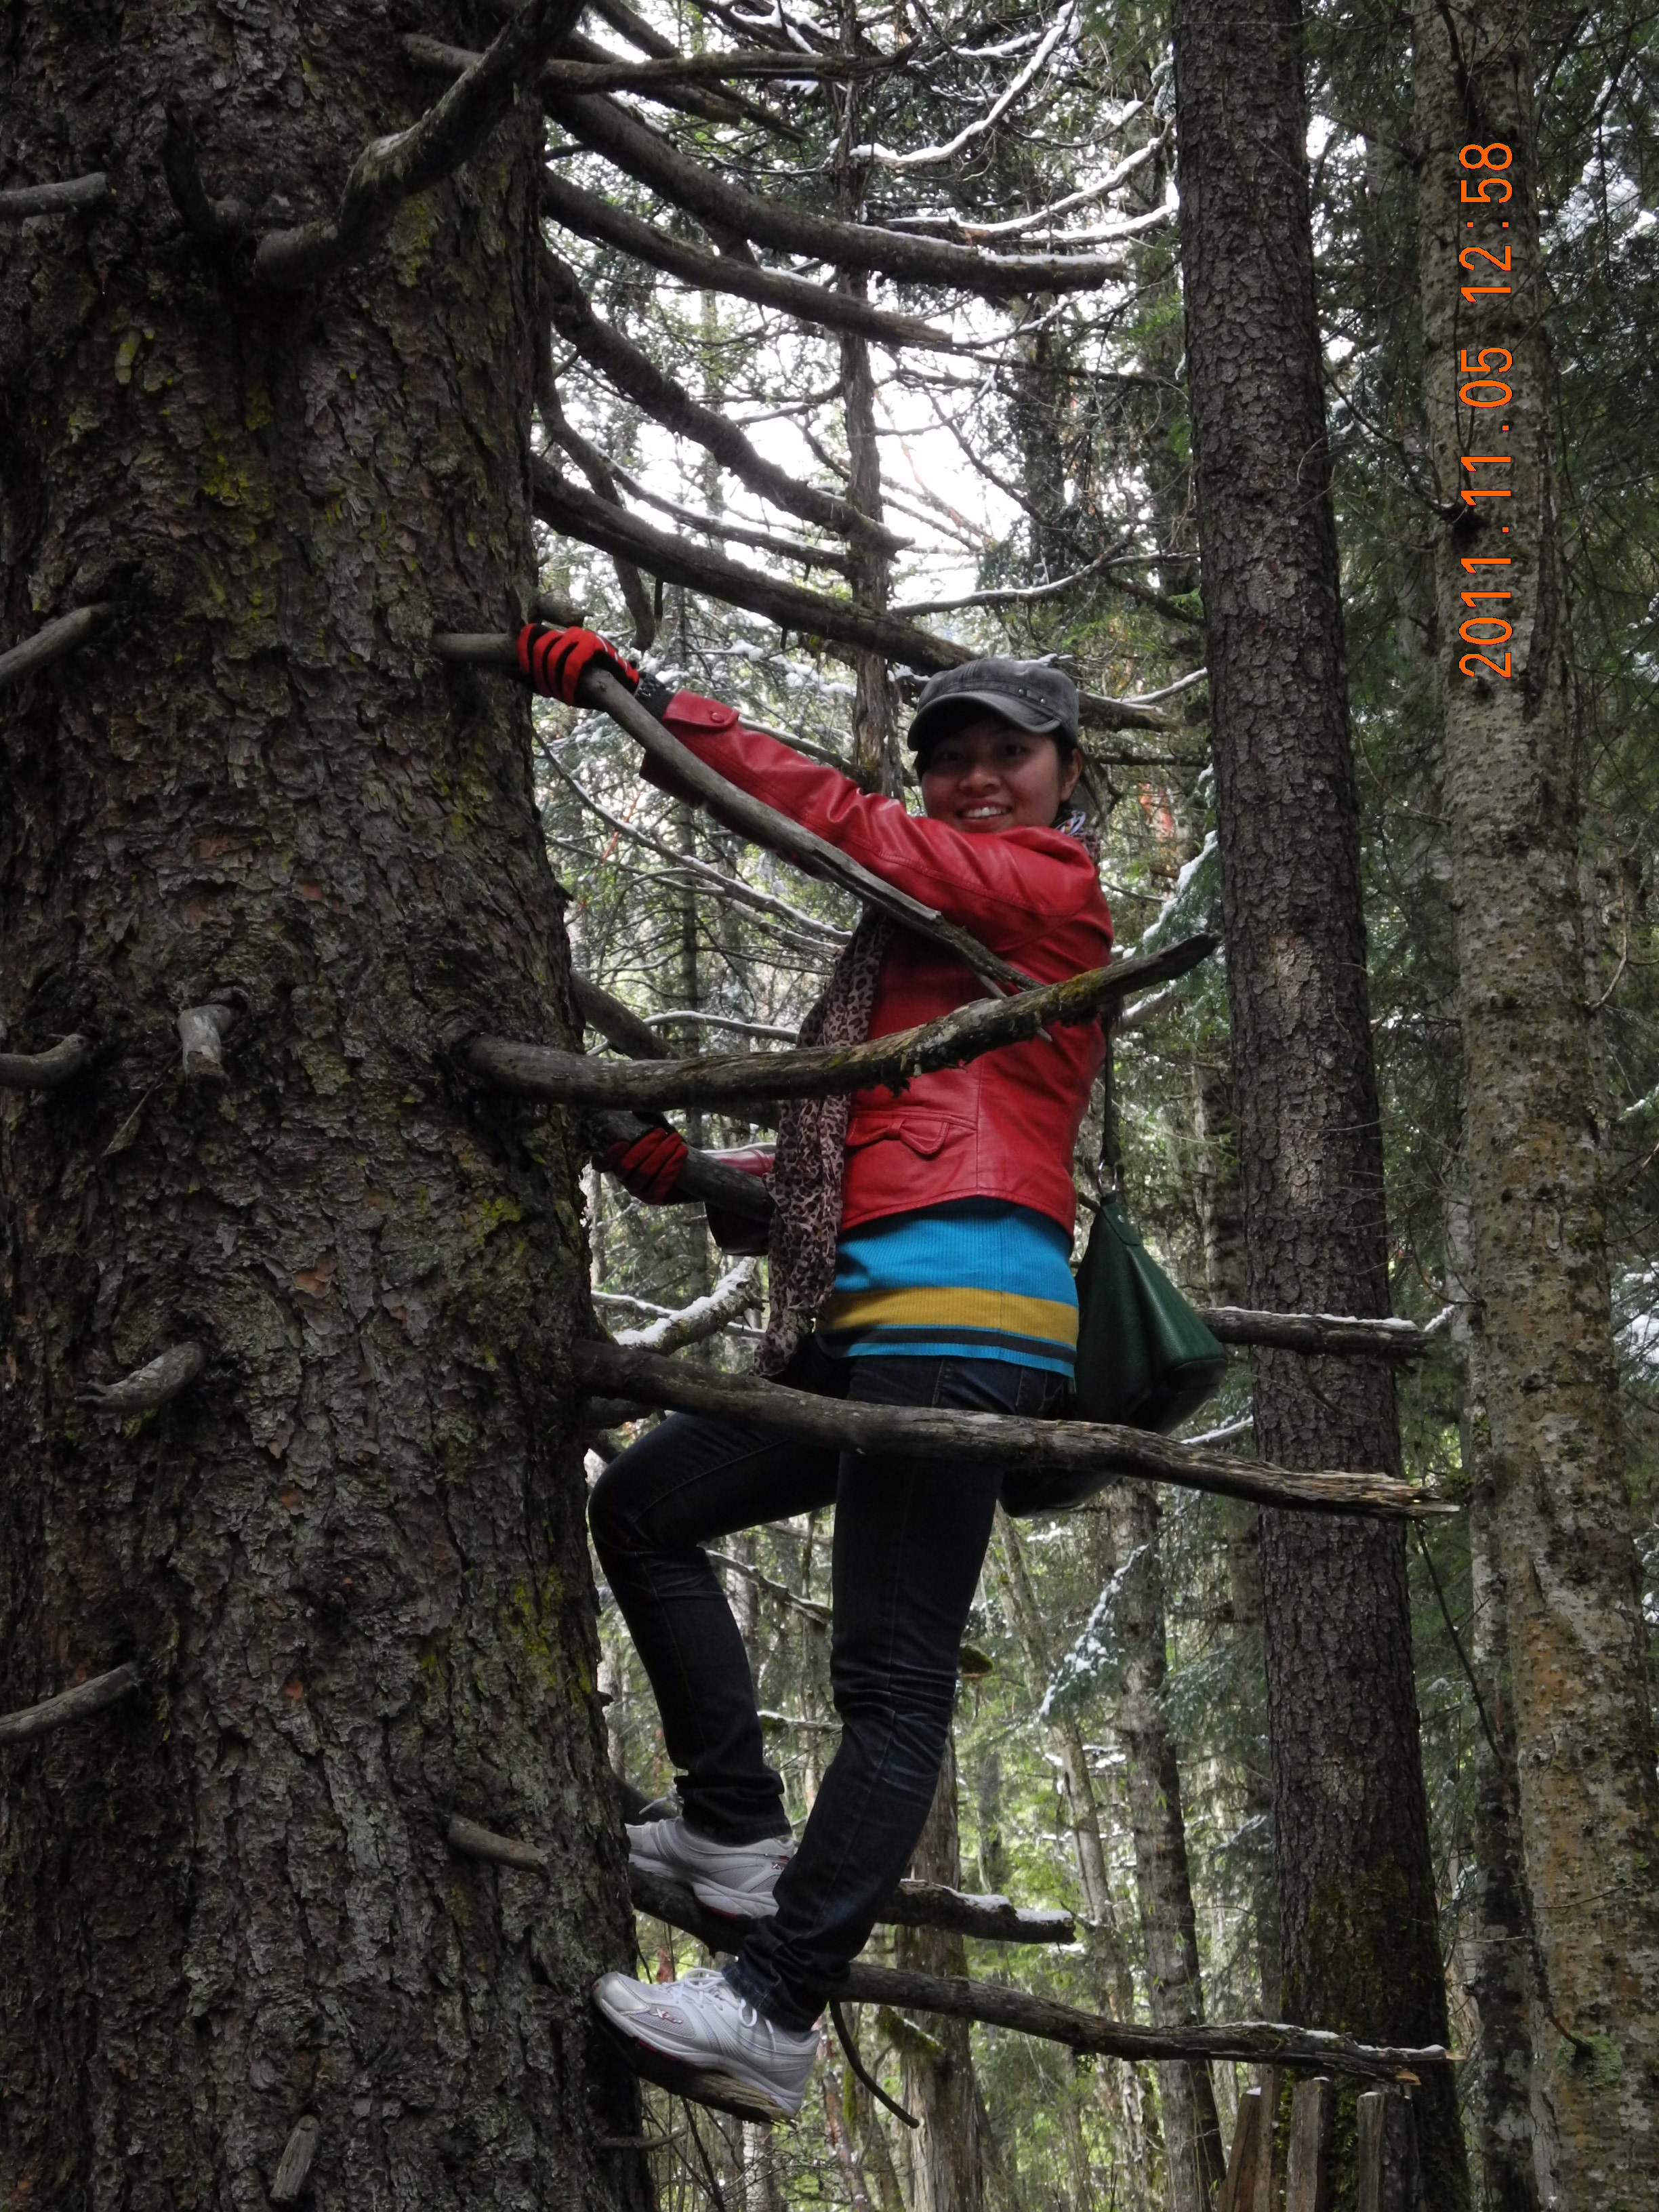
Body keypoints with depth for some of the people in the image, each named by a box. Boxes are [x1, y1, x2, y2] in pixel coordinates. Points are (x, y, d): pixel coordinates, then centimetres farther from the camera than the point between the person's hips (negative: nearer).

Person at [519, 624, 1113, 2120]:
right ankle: (738, 1833, 8)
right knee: (642, 1504, 13)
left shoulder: (1052, 883, 5)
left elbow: (840, 823, -7)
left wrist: (637, 694, -6)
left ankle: (774, 2014, -20)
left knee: (893, 1678, -13)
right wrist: (692, 1175, 15)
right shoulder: (937, 935, 29)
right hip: (867, 1324, 10)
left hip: (959, 1320, -10)